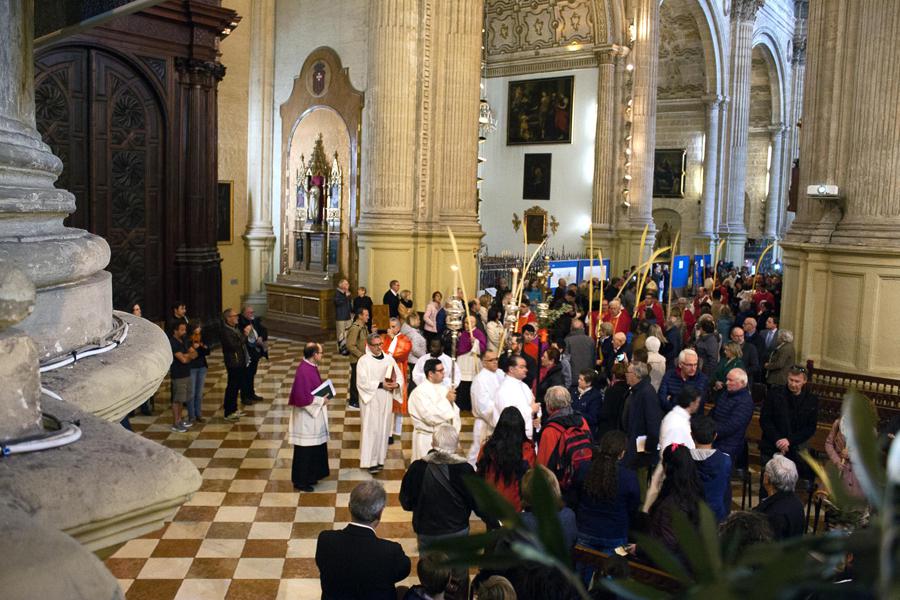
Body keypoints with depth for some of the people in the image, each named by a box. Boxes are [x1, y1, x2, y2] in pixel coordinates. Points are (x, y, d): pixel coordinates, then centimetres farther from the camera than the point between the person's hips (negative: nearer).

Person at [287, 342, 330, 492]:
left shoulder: (310, 366, 3)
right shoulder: (304, 371, -26)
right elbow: (303, 398, -27)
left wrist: (323, 397, 5)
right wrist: (321, 400, -17)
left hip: (312, 414, 10)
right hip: (306, 417, -10)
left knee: (314, 448, 20)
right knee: (305, 450, 4)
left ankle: (309, 476, 33)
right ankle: (300, 482, 17)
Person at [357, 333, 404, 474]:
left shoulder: (389, 359, 5)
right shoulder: (363, 361, -7)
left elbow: (399, 376, 6)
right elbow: (362, 382, -14)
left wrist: (396, 384, -16)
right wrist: (381, 385, -20)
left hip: (386, 400, 4)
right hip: (370, 400, -4)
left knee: (383, 428, 9)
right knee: (371, 429, -2)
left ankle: (380, 458, 19)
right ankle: (370, 461, 3)